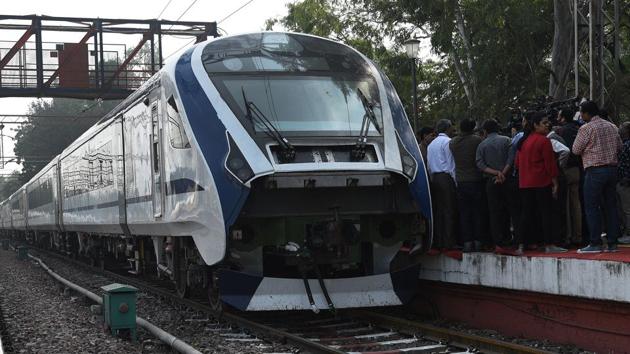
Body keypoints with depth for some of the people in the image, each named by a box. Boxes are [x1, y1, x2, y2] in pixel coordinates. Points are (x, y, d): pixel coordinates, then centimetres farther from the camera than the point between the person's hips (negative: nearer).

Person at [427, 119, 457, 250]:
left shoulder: (431, 144, 18)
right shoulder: (447, 142, -7)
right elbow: (451, 164, -11)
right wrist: (456, 181, -8)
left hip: (435, 179, 8)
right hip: (447, 178, -8)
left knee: (438, 211, 8)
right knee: (449, 211, -7)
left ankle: (439, 241, 8)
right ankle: (449, 242, -9)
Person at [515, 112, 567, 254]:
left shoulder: (523, 141, 10)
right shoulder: (543, 141, -10)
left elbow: (517, 163, 14)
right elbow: (550, 163, -10)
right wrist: (555, 182, -6)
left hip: (524, 183, 6)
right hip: (542, 183, -6)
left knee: (526, 214, 9)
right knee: (545, 213, -2)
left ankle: (521, 245, 6)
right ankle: (549, 245, -2)